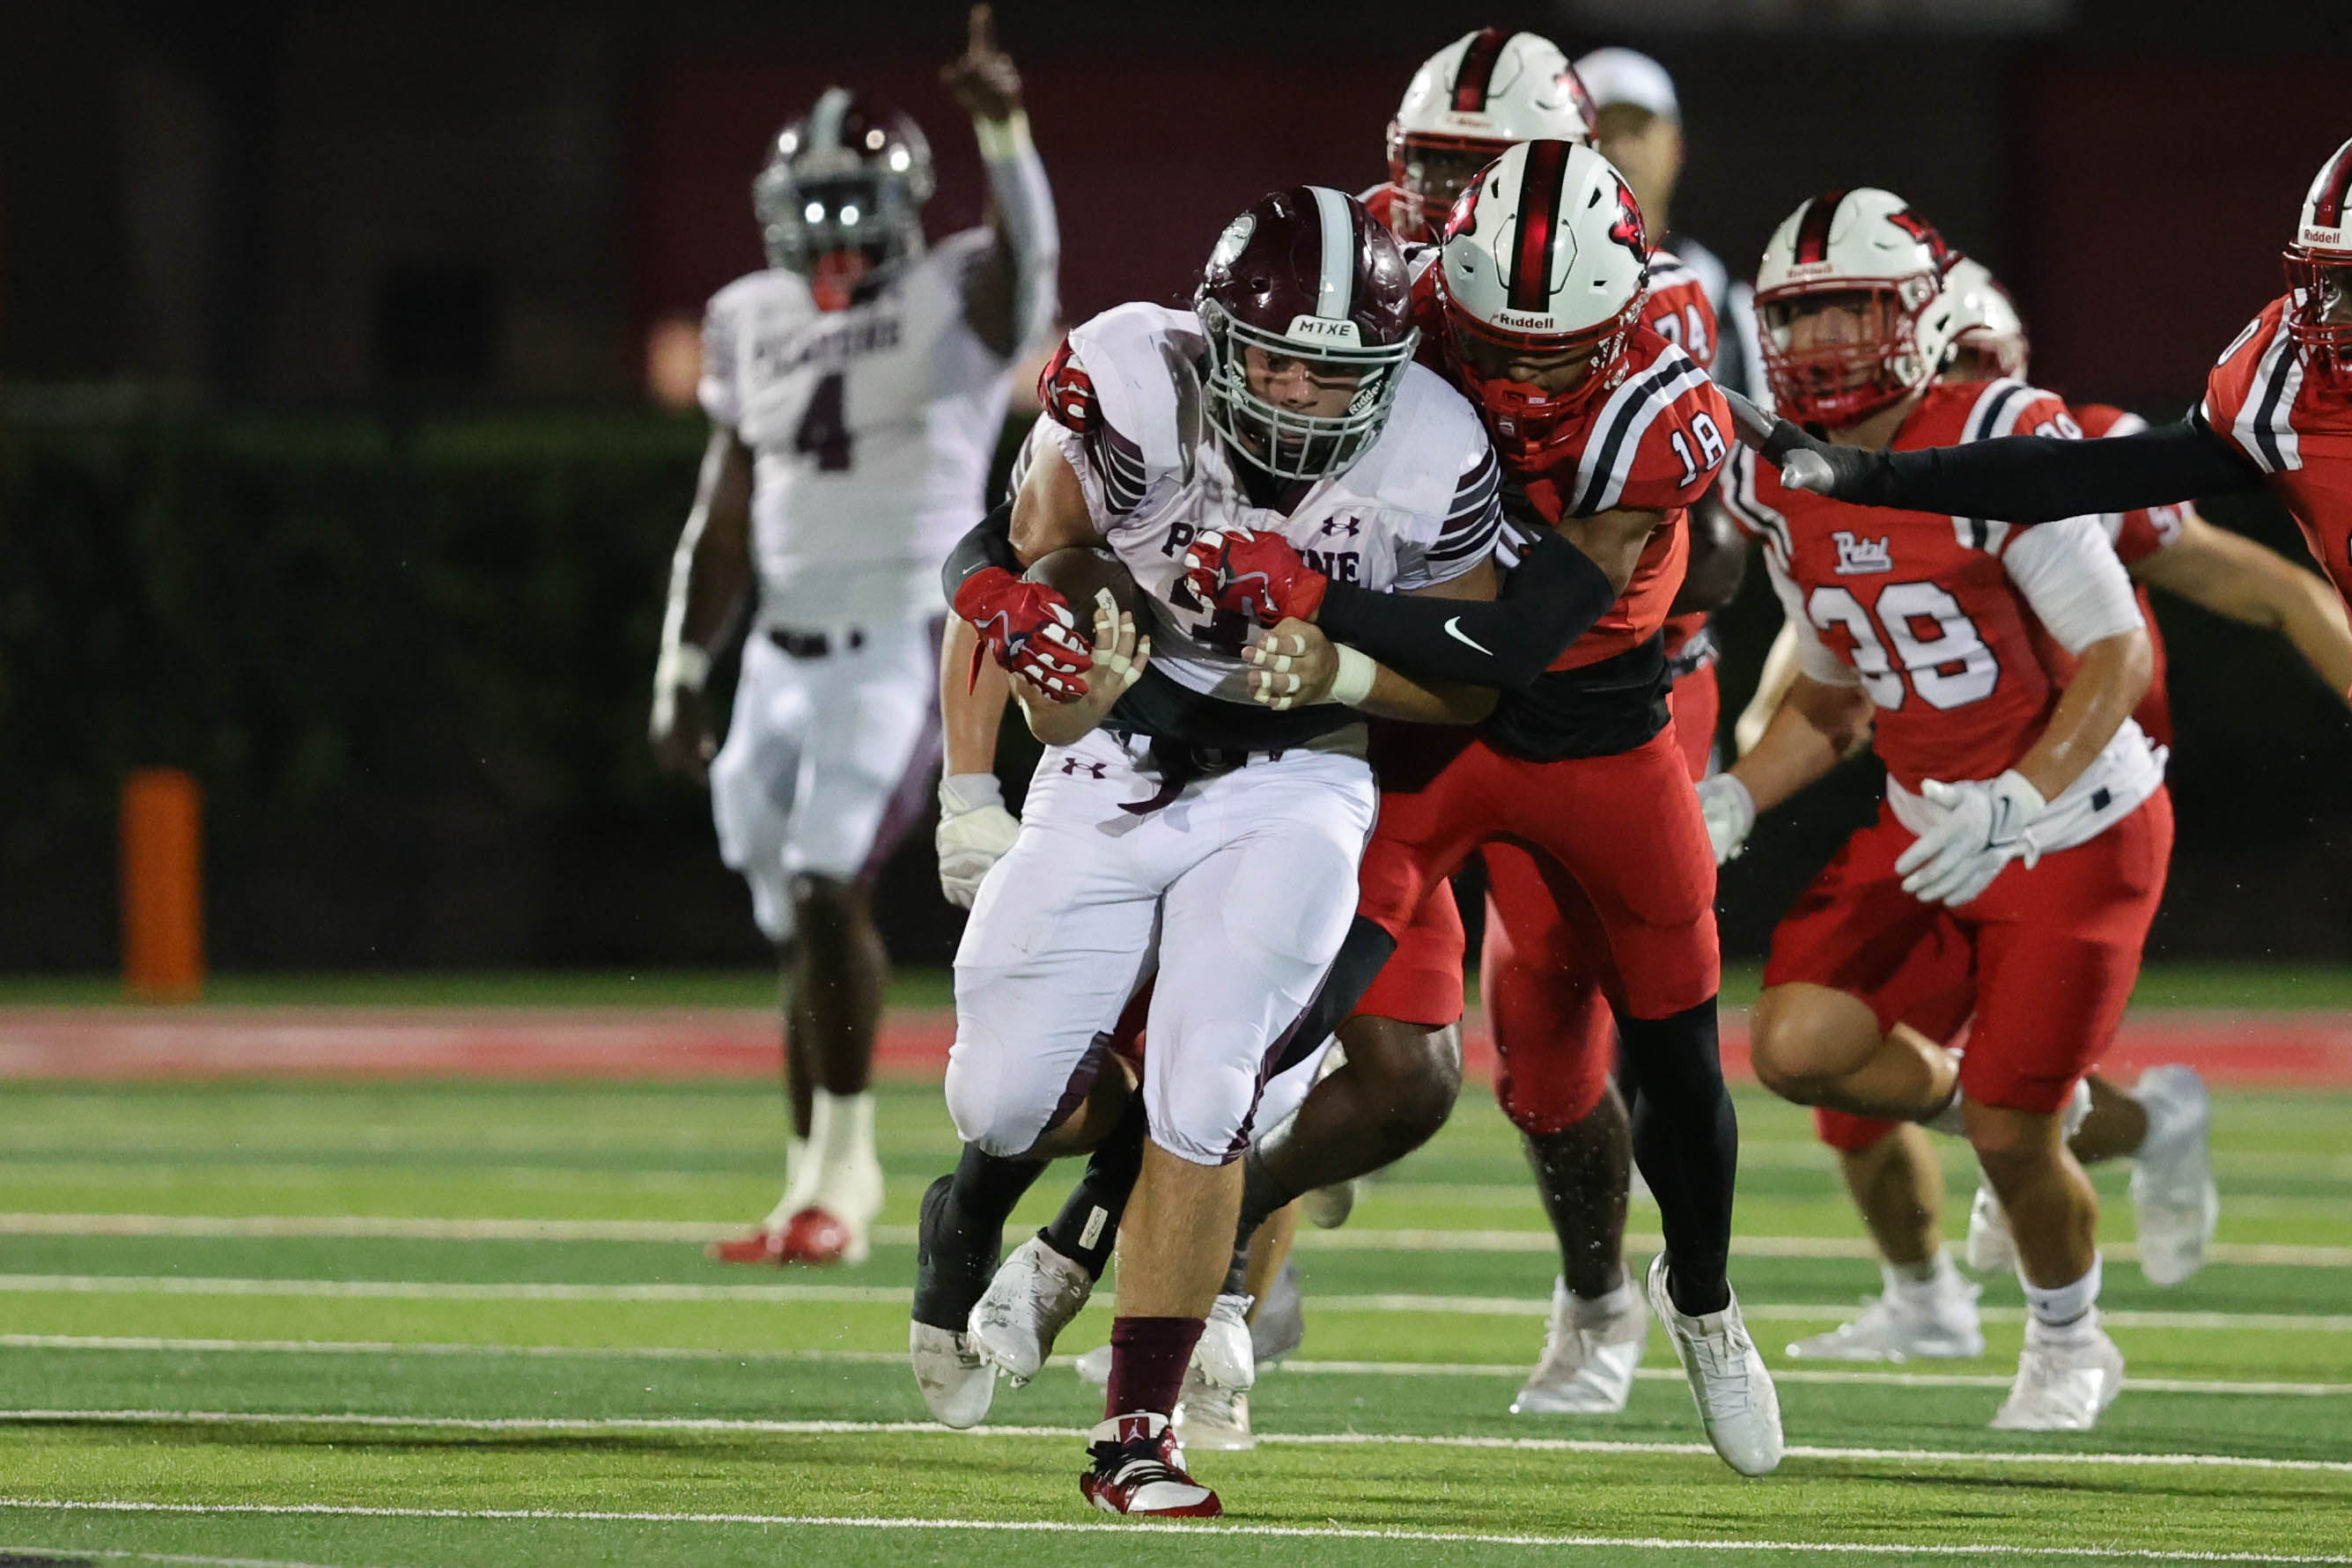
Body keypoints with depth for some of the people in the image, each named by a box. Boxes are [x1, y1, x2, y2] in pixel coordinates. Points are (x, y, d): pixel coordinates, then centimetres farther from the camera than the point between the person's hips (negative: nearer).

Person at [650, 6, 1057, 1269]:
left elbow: (1028, 253, -29)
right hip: (783, 655, 6)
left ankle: (844, 1169, -6)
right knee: (798, 924, 8)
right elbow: (725, 520, 17)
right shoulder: (756, 327, 12)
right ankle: (812, 1189, 15)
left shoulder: (955, 305, -4)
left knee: (825, 895, -17)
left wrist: (1002, 127, -47)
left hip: (906, 649, -6)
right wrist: (682, 677, 14)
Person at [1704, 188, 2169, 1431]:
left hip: (2077, 829, -6)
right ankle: (2002, 1115, 17)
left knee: (2011, 1134, -4)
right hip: (1927, 830, 6)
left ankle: (2068, 1342, 27)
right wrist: (1736, 798, -4)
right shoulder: (1783, 491, 0)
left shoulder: (1999, 449, -22)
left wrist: (2016, 806, -31)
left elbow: (2116, 655, -20)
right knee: (1797, 1042, -14)